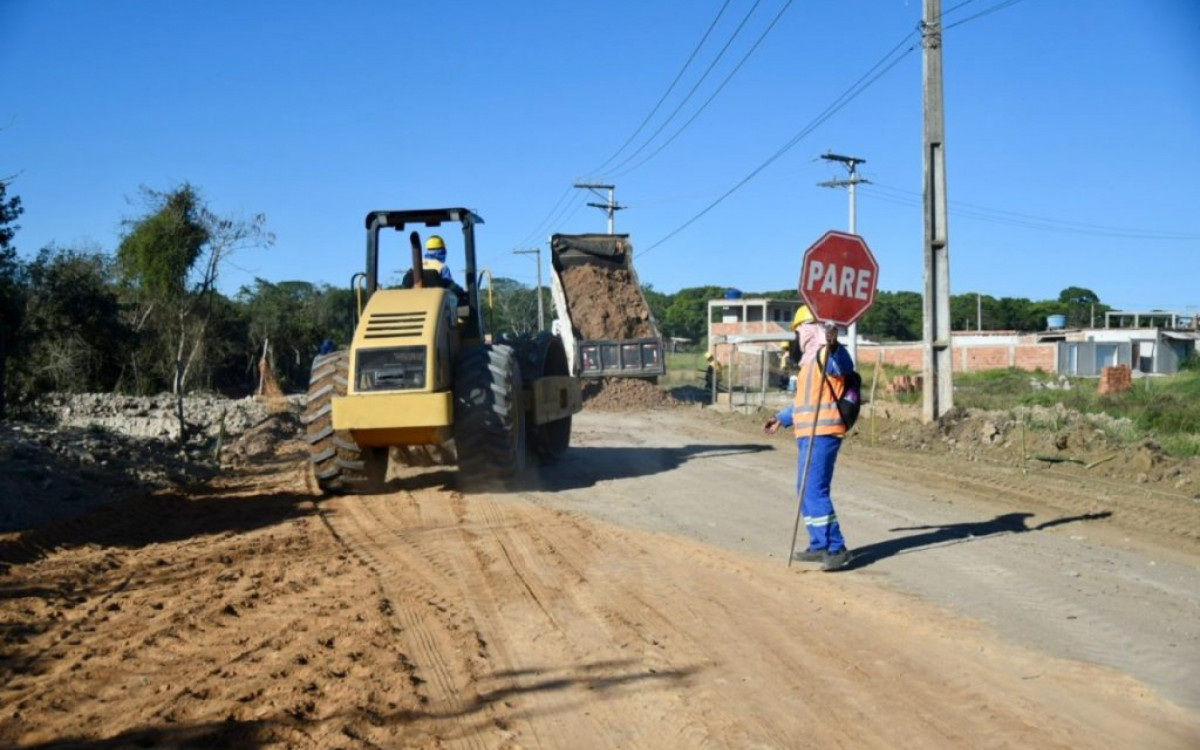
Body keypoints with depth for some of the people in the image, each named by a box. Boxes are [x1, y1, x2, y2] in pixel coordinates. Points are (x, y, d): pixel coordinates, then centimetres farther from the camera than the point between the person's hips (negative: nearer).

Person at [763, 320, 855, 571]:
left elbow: (844, 366, -34)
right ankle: (820, 546, 23)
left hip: (822, 434, -11)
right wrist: (782, 419, 40)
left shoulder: (829, 354, -9)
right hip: (809, 435, 11)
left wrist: (833, 346, -53)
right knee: (806, 491, 15)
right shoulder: (811, 360, 23)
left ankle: (837, 548, -13)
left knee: (815, 490, -16)